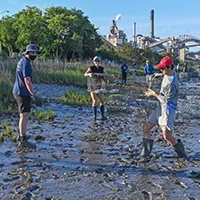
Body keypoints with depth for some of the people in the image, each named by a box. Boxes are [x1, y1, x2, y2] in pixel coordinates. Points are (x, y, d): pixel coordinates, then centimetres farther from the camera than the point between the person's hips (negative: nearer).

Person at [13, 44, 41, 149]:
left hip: (20, 92, 11)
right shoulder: (26, 63, -17)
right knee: (24, 115, -8)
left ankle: (22, 134, 30)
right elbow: (27, 81, -23)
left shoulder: (23, 61, 16)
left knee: (29, 111, 22)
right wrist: (33, 94, -18)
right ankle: (22, 141, -4)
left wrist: (32, 92, 21)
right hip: (23, 93, -11)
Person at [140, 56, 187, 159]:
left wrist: (154, 94, -12)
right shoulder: (171, 72, 4)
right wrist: (162, 75, 27)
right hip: (160, 108, 10)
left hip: (168, 110, -9)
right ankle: (146, 152, 11)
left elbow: (166, 100, -21)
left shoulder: (172, 83, -25)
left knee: (167, 136, -9)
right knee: (146, 127, 4)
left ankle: (182, 154, 14)